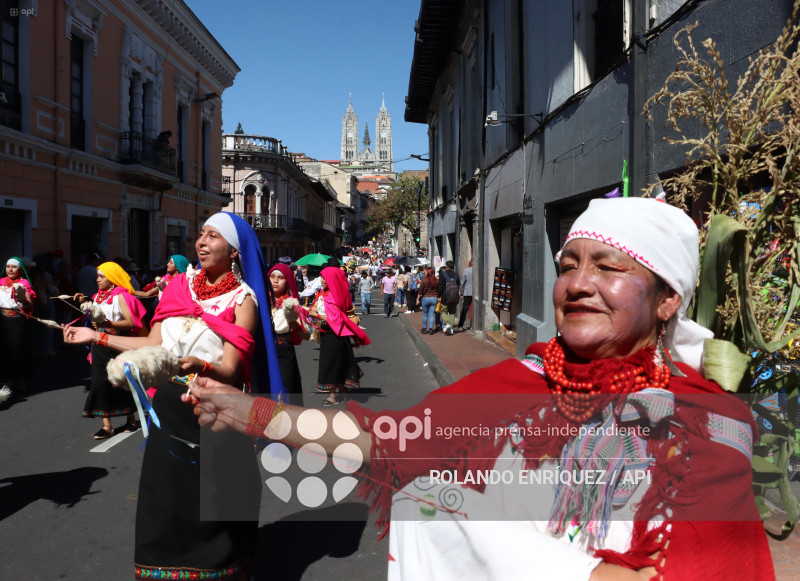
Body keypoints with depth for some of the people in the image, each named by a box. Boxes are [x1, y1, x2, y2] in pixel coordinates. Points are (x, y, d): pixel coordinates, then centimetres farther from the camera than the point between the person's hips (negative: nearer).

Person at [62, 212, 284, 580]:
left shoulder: (243, 299, -9)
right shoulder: (179, 286, 6)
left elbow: (230, 369, -18)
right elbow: (153, 346, 7)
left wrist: (200, 366, -37)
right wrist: (97, 337, 8)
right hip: (168, 403, 5)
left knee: (211, 501, 6)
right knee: (165, 490, 12)